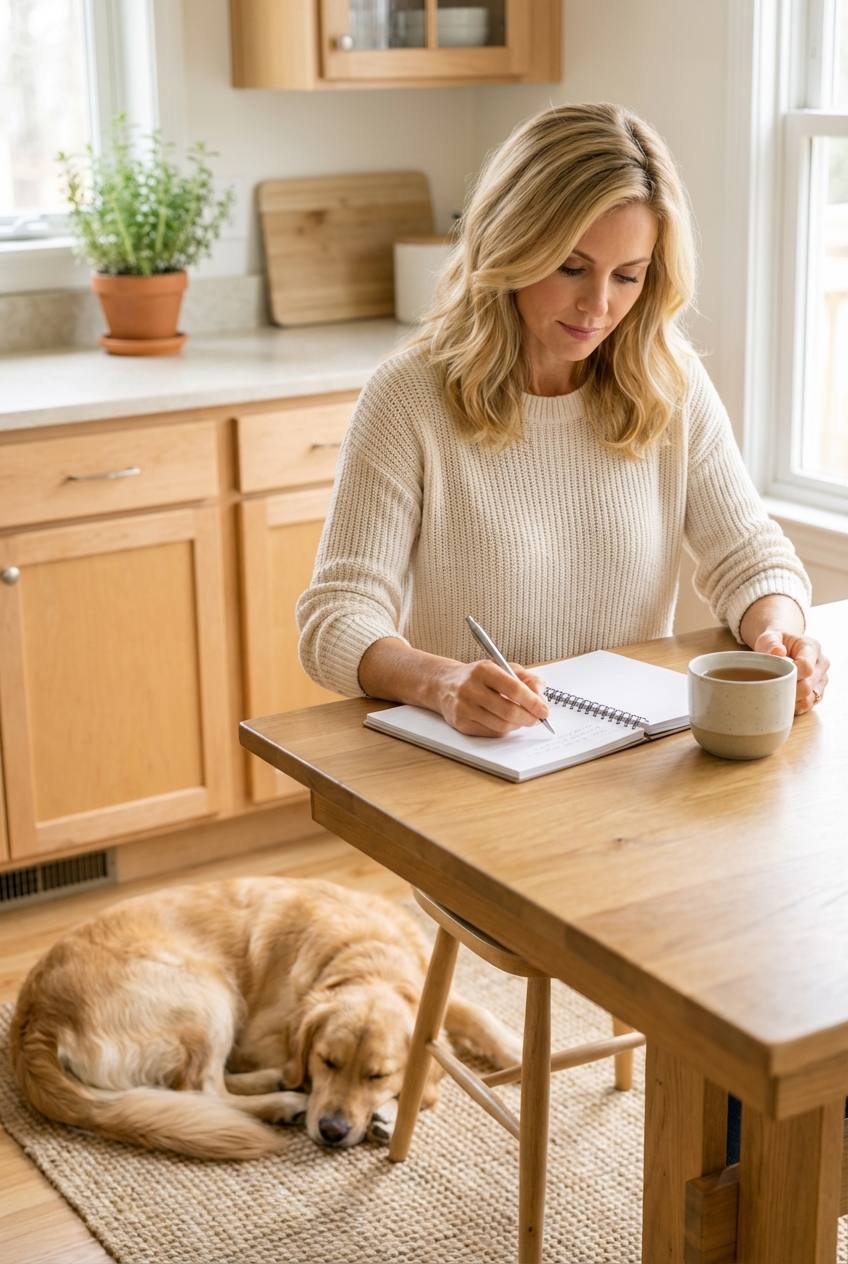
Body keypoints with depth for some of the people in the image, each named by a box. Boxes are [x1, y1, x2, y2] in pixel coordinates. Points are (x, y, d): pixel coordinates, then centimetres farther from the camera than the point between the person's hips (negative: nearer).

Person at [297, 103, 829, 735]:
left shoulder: (672, 383, 3)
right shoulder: (410, 398, -10)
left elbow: (748, 551, 9)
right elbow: (337, 617, -13)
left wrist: (778, 632, -15)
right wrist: (441, 682, -34)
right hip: (458, 761, -1)